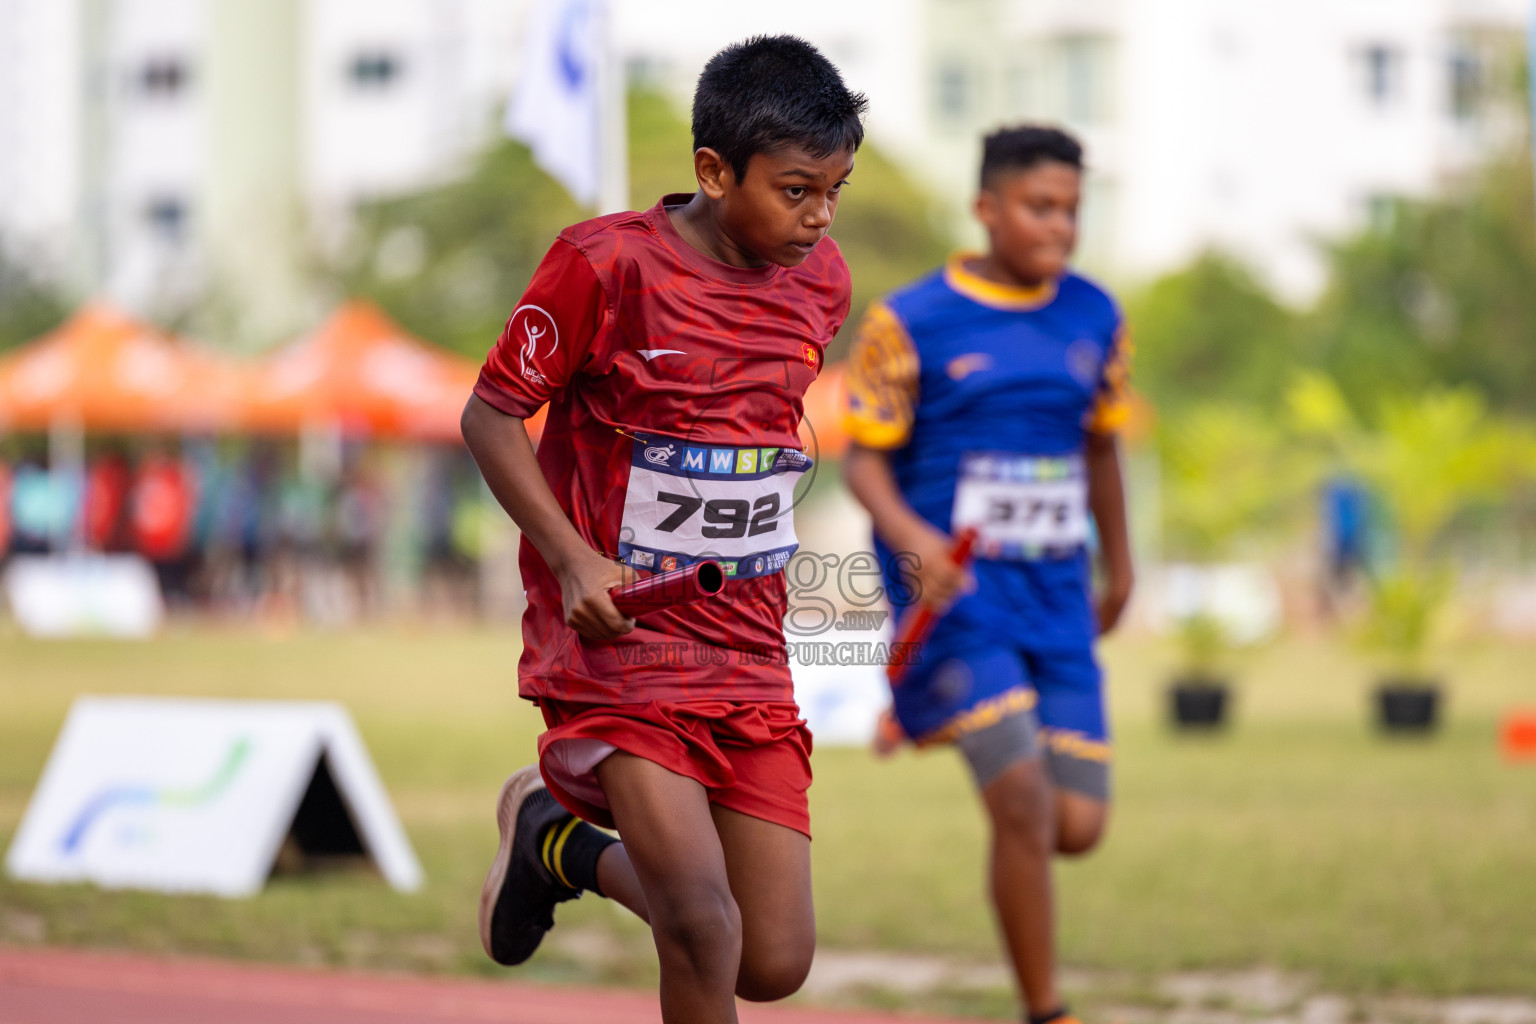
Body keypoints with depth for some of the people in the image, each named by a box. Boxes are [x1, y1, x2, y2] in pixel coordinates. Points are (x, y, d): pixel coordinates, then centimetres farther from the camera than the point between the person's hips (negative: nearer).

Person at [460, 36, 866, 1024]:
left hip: (747, 646, 6)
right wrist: (572, 560, -16)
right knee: (699, 914, -24)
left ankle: (559, 837, 27)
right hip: (616, 626, -6)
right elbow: (491, 416, -5)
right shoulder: (606, 265, -12)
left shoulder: (821, 279, 5)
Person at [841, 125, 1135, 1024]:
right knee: (1025, 803, -18)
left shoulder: (1094, 318, 8)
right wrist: (911, 537, -22)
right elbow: (865, 458, -4)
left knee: (1078, 828, 1)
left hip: (1057, 595, 5)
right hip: (956, 589, -5)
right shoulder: (910, 323, -6)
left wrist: (1119, 567, 27)